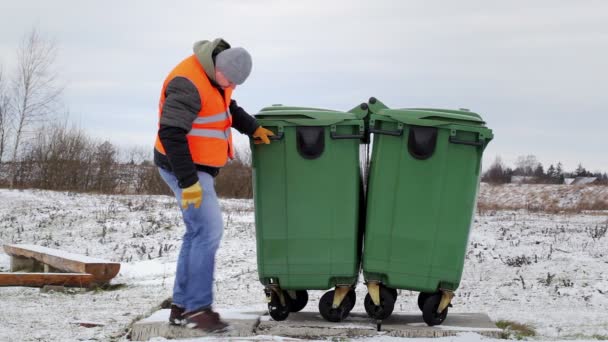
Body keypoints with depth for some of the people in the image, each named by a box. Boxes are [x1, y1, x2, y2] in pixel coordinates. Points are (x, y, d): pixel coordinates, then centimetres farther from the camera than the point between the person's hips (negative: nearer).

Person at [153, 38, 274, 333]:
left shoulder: (216, 74, 5)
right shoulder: (188, 83, -25)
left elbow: (228, 106, 26)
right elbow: (171, 134, -28)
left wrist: (253, 128, 13)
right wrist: (188, 182, -29)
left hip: (197, 166, 10)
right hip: (182, 168, -10)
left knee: (198, 233, 11)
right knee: (209, 231, -14)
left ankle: (181, 307, 15)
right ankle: (198, 308, -11)